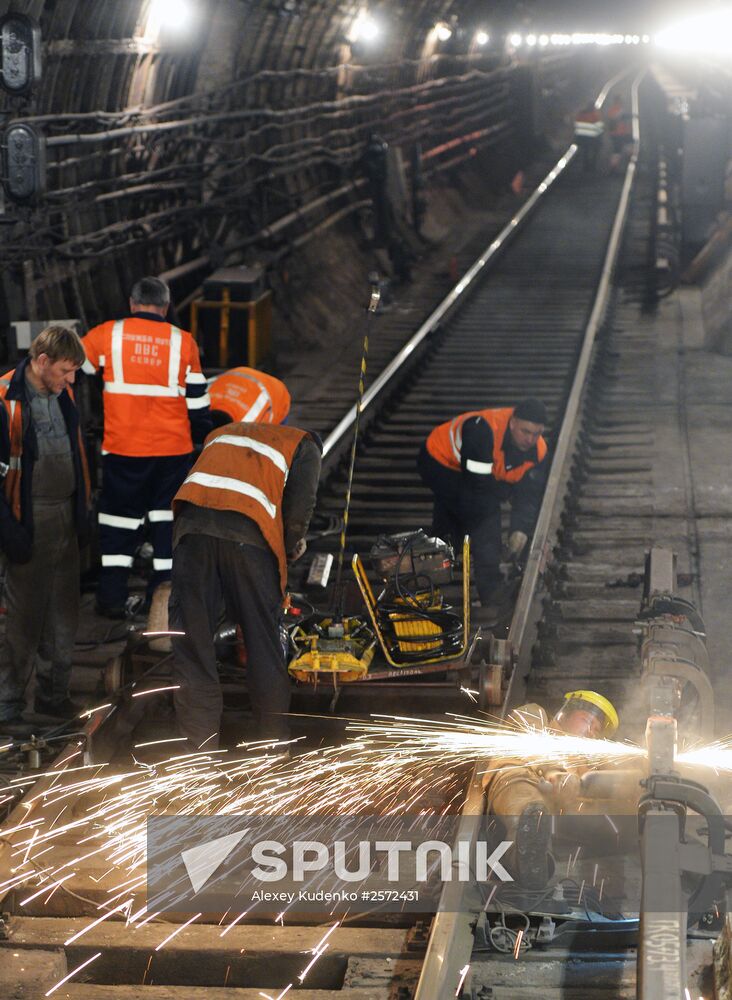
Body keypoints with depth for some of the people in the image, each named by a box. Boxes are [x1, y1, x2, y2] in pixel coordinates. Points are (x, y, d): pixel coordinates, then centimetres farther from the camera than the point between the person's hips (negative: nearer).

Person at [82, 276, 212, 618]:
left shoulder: (107, 335, -1)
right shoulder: (183, 342, 1)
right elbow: (196, 400, 6)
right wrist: (205, 438, 20)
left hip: (122, 448, 0)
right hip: (173, 448, 1)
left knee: (118, 519, 10)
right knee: (168, 519, 10)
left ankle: (112, 598, 10)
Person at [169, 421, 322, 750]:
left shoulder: (220, 434, 38)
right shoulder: (305, 446, 24)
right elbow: (300, 504, 6)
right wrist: (289, 550, 20)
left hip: (191, 521, 3)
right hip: (248, 531, -3)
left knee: (191, 634, 6)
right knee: (262, 637, 10)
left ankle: (201, 746, 5)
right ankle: (273, 740, 18)